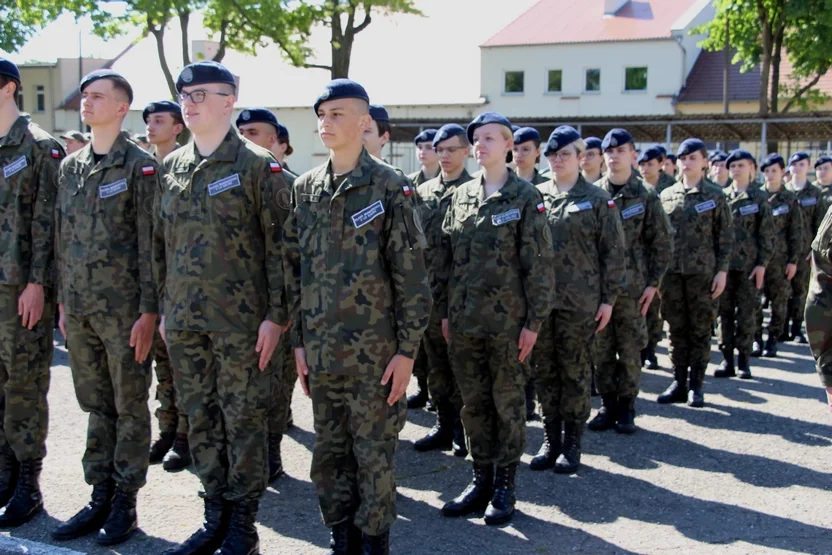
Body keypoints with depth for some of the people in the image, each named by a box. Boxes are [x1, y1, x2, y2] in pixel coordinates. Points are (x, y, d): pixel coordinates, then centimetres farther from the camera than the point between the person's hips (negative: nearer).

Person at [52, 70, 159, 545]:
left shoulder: (140, 166, -7)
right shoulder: (71, 167, 12)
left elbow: (150, 243, -10)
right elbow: (64, 239, 17)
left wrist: (148, 311, -14)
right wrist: (64, 301, 14)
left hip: (124, 310, -6)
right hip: (80, 310, 6)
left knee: (130, 408, 5)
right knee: (97, 406, 13)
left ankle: (125, 503, 15)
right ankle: (101, 496, 24)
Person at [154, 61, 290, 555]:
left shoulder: (258, 166, -6)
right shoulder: (173, 167, 12)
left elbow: (279, 246, -9)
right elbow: (162, 242, 16)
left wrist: (277, 315, -12)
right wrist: (164, 307, 14)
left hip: (240, 319, -6)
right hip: (184, 319, 6)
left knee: (244, 421, 3)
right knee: (201, 420, 13)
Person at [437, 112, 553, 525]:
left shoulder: (525, 197, -4)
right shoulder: (461, 196, 9)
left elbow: (539, 263, -7)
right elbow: (446, 258, 13)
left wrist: (534, 321, -10)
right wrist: (445, 312, 9)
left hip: (508, 322, -4)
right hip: (464, 321, 5)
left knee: (508, 404, 6)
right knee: (473, 404, 11)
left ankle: (504, 486, 19)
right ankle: (481, 479, 25)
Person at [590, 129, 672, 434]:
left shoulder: (646, 197, 0)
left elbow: (663, 243, 2)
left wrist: (653, 283, -3)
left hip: (632, 288, -1)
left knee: (630, 351, 5)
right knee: (601, 350, 7)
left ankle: (626, 408, 18)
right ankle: (607, 405, 20)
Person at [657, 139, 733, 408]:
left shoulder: (715, 196, 1)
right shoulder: (667, 195, 9)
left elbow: (726, 236, 0)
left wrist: (722, 271, -6)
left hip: (702, 272, -3)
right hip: (671, 272, 3)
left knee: (700, 330, 4)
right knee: (677, 329, 8)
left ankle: (696, 386, 13)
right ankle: (678, 383, 16)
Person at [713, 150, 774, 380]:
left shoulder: (759, 198, 3)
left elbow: (767, 234, 1)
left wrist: (762, 263, -6)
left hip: (749, 264, -2)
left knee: (747, 313, 2)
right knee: (725, 312, 5)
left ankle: (744, 361, 10)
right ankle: (727, 359, 11)